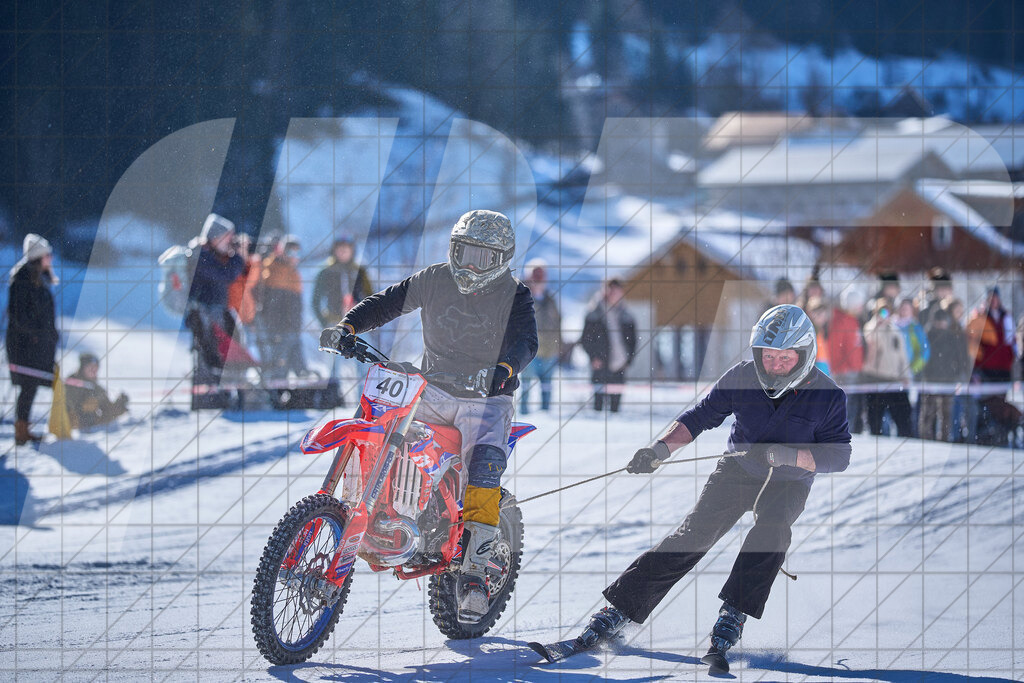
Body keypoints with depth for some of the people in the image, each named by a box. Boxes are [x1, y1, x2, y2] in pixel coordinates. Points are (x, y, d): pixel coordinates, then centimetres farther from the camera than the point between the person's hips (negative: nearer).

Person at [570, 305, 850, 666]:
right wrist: (661, 449, -17)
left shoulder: (827, 396, -16)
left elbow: (839, 456, -16)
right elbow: (701, 416, -1)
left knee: (772, 524, -34)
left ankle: (735, 611, -30)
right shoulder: (742, 378, -10)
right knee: (694, 532, -16)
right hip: (737, 471, 1)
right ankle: (621, 606, -17)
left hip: (788, 483, -1)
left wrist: (787, 454, -31)